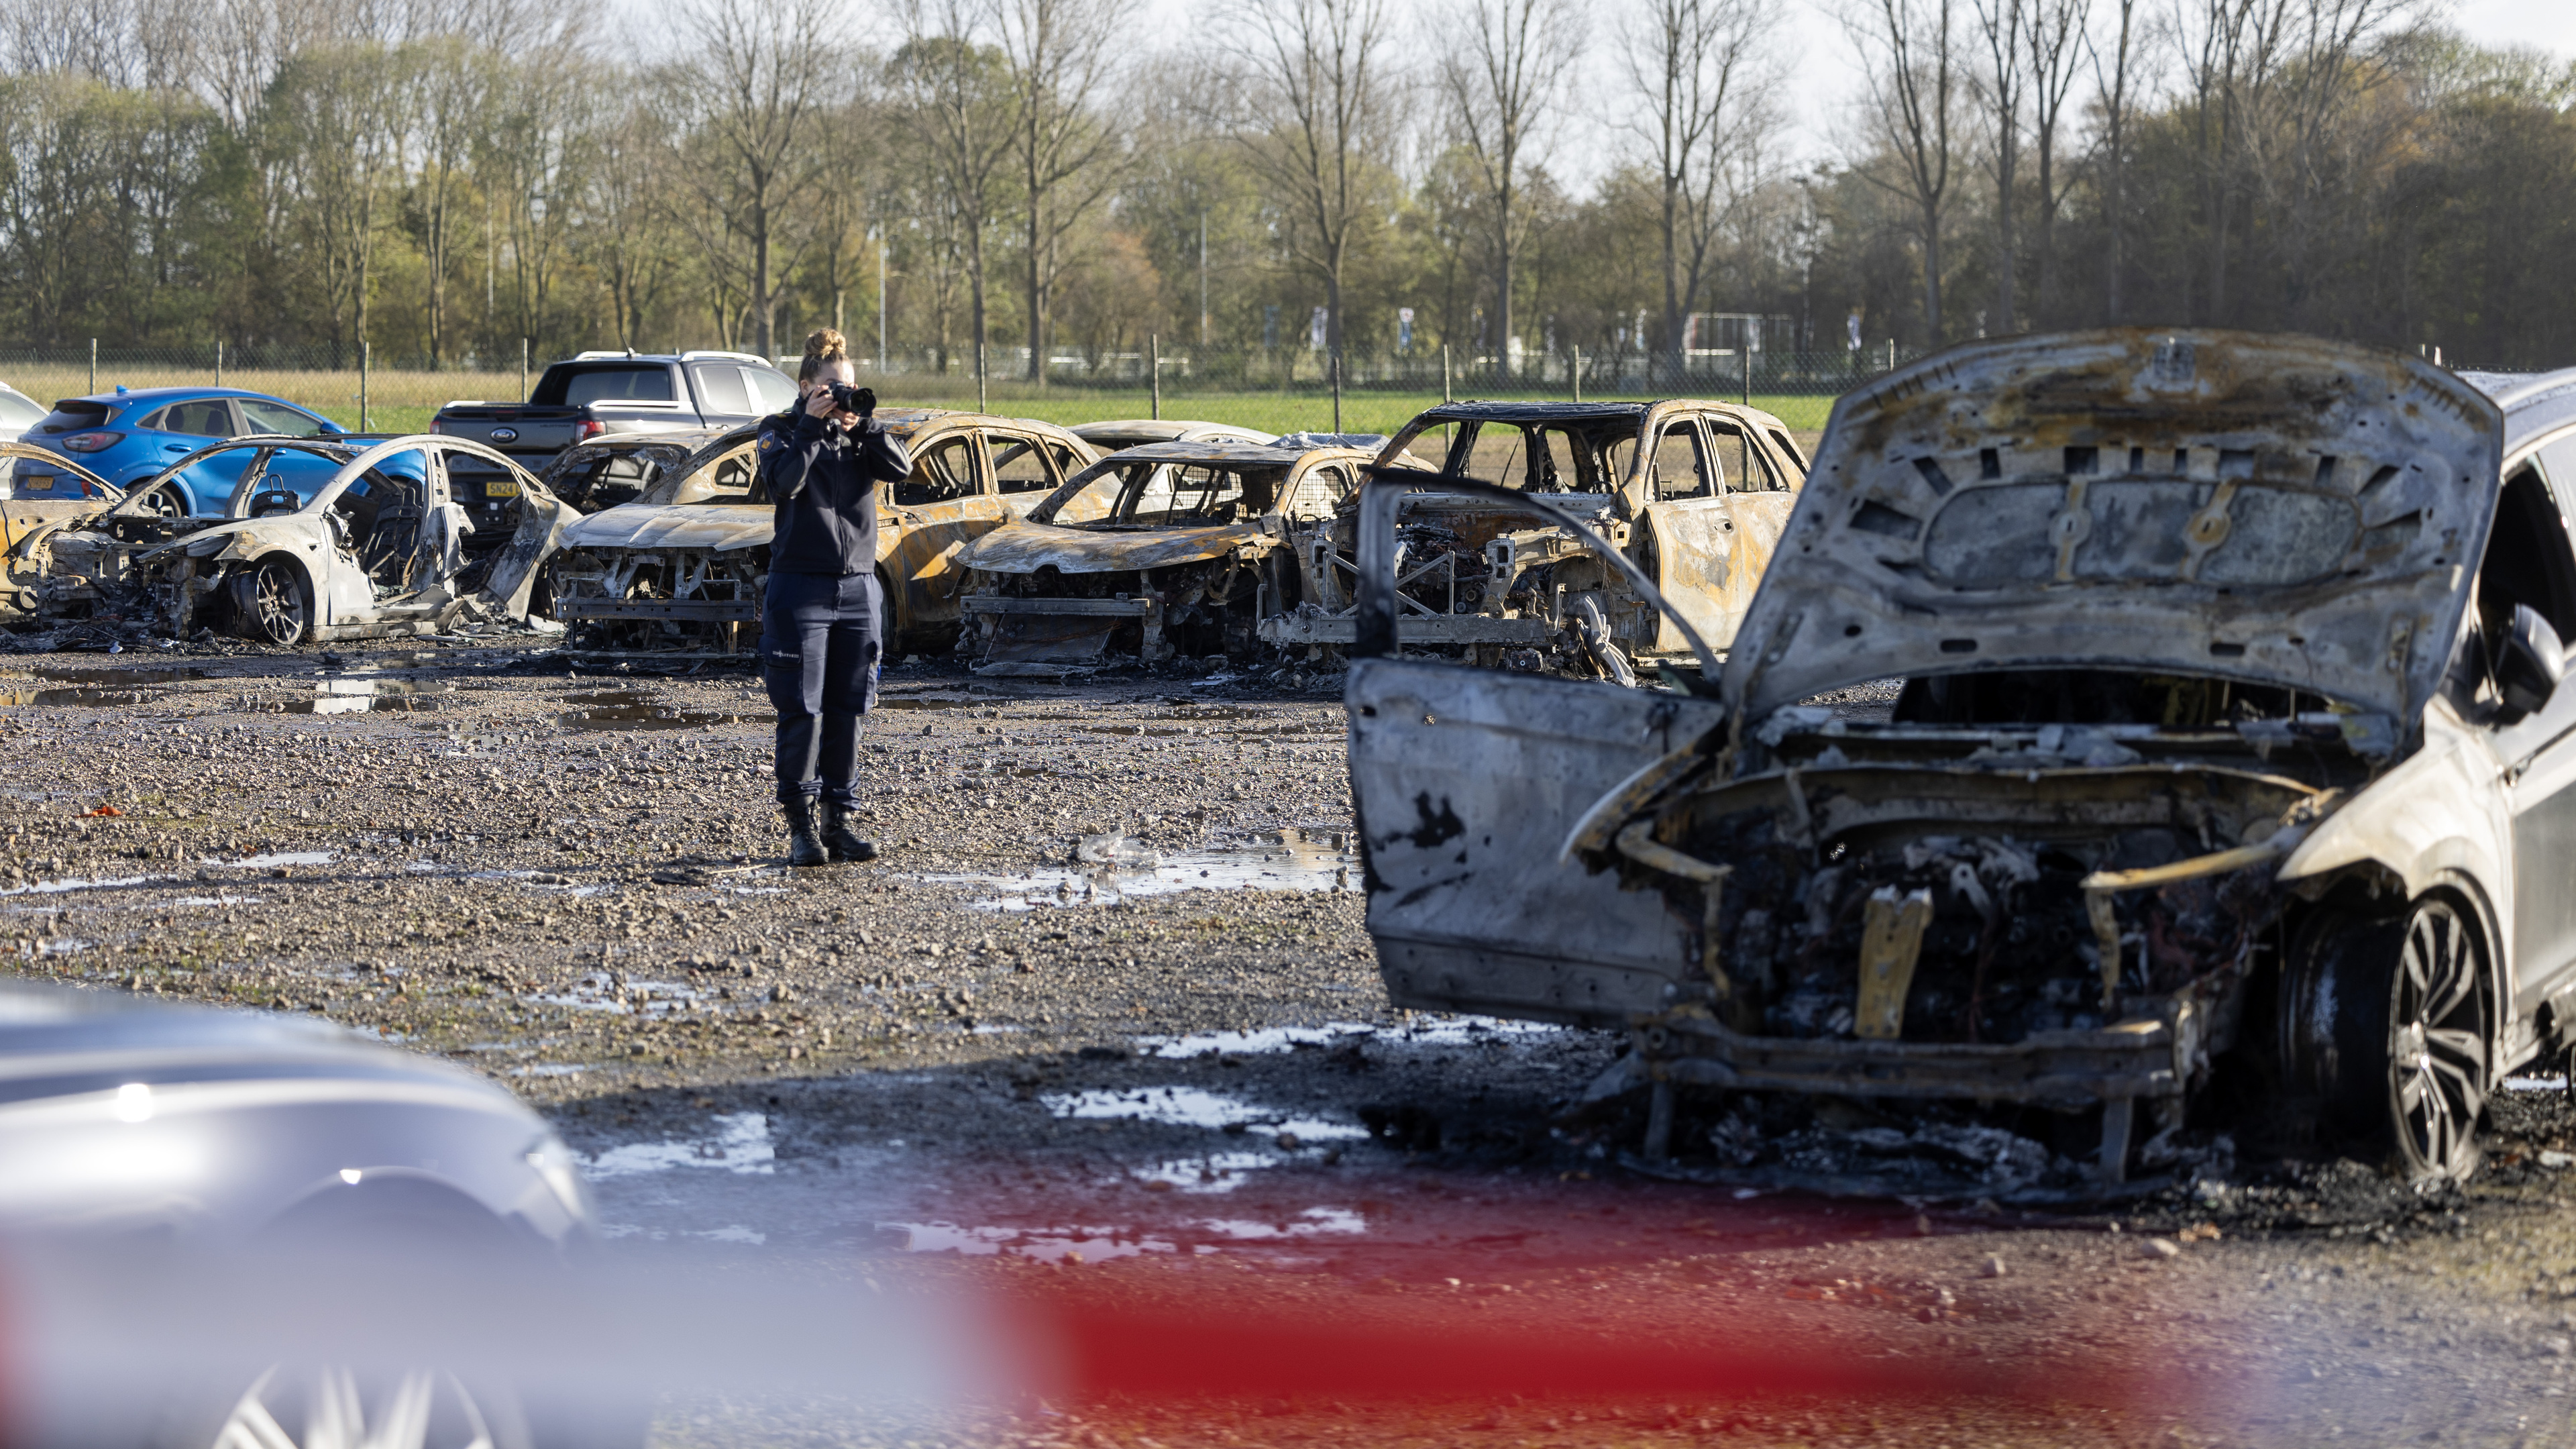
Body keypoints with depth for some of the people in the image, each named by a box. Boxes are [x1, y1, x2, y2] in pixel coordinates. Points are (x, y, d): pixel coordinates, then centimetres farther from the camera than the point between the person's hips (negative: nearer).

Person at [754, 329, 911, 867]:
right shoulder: (781, 430, 1)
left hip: (856, 587, 4)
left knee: (847, 711, 5)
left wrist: (864, 424, -12)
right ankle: (800, 828, 0)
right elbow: (784, 481, -18)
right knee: (803, 712, -5)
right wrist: (812, 425, -17)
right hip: (800, 585, -4)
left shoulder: (861, 433, 11)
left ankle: (840, 822, 11)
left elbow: (900, 468, -5)